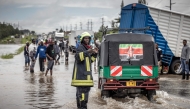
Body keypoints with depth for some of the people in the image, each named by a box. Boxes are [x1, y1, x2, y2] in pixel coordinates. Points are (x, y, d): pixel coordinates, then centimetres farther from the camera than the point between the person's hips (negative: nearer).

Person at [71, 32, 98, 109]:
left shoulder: (88, 48, 20)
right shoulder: (80, 47, -8)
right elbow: (78, 57, -24)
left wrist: (94, 53, 10)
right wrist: (87, 52, -32)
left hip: (86, 73, 10)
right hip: (80, 73, -10)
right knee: (83, 89, -15)